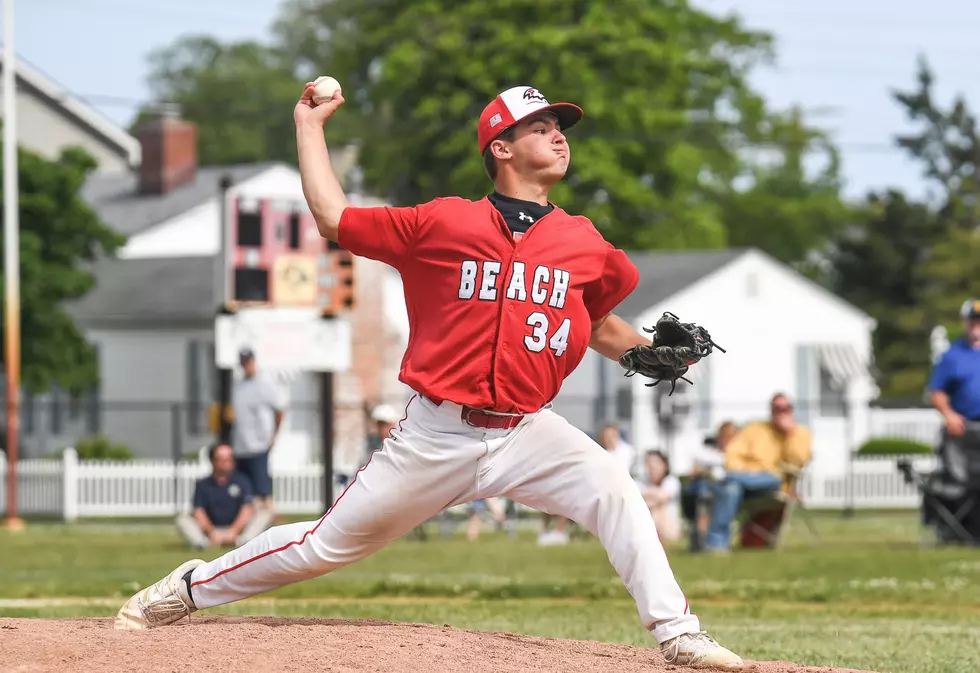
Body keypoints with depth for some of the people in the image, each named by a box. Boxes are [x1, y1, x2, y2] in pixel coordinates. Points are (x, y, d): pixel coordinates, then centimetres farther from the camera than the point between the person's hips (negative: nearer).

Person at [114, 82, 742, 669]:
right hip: (438, 436, -2)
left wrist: (650, 351, 5)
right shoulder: (444, 223, -3)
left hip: (527, 432, 2)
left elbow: (599, 323, 24)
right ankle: (192, 586, 24)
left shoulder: (584, 243, 6)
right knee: (329, 544, 4)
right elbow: (334, 217, 1)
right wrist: (309, 125, 9)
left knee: (615, 492, -23)